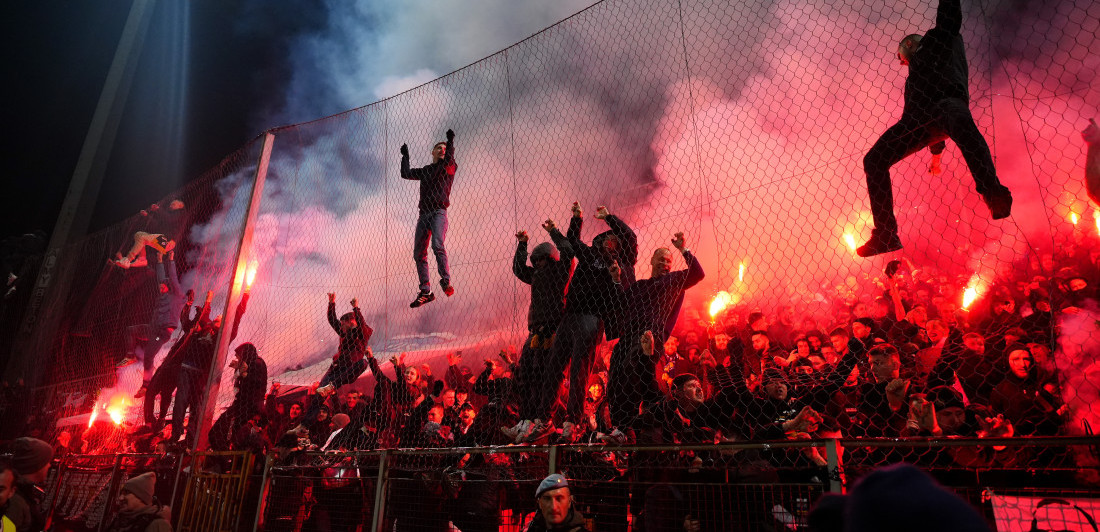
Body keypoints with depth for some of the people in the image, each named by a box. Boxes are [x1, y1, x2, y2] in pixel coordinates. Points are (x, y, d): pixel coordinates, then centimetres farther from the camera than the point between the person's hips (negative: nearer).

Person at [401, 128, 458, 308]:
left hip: (438, 211, -6)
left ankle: (446, 281, -26)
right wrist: (405, 155, 37)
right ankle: (425, 292, 4)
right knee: (418, 253, 1)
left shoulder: (449, 167, 8)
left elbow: (449, 159, -15)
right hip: (423, 214, 6)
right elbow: (405, 173, 31)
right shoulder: (425, 171, 24)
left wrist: (450, 142, -26)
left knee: (437, 245, -28)